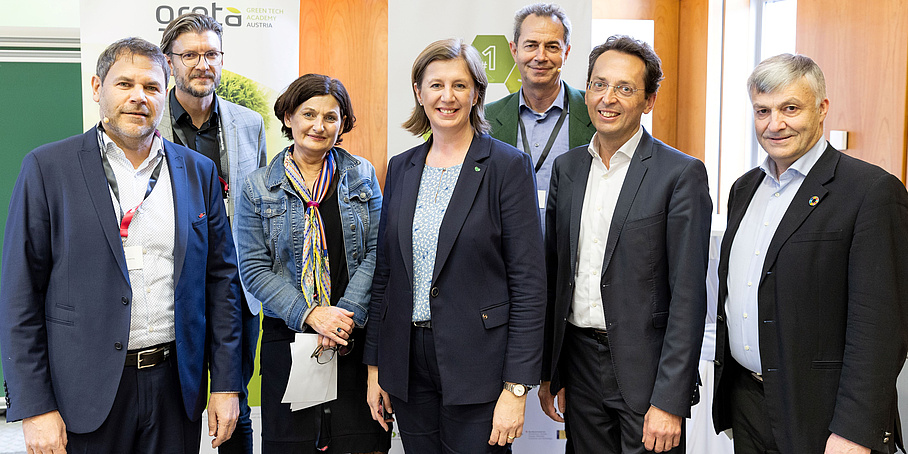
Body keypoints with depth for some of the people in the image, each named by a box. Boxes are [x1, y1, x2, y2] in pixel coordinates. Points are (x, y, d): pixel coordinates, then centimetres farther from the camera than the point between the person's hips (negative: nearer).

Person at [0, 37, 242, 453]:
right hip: (86, 391, -2)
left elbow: (221, 278, 5)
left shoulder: (198, 171, 5)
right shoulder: (47, 167, -3)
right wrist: (36, 407, -8)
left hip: (177, 384, 2)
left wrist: (226, 383, 2)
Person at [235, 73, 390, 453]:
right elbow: (254, 268, -3)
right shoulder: (258, 187, 3)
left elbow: (376, 253, -2)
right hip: (287, 340, 0)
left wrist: (347, 316, -13)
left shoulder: (363, 176, 5)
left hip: (356, 338, 1)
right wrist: (310, 315, -14)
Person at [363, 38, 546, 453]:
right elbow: (385, 271, 11)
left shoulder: (508, 166, -7)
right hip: (408, 363, 5)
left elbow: (528, 282, -10)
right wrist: (375, 365, 9)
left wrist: (516, 388, -13)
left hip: (477, 363, -4)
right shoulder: (402, 168, 8)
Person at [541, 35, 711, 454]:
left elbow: (688, 296, -12)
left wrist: (670, 402, -16)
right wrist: (547, 372, 9)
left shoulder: (681, 175, -10)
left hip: (645, 371, -4)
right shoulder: (566, 168, 6)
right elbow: (553, 275, 10)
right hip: (579, 366, 5)